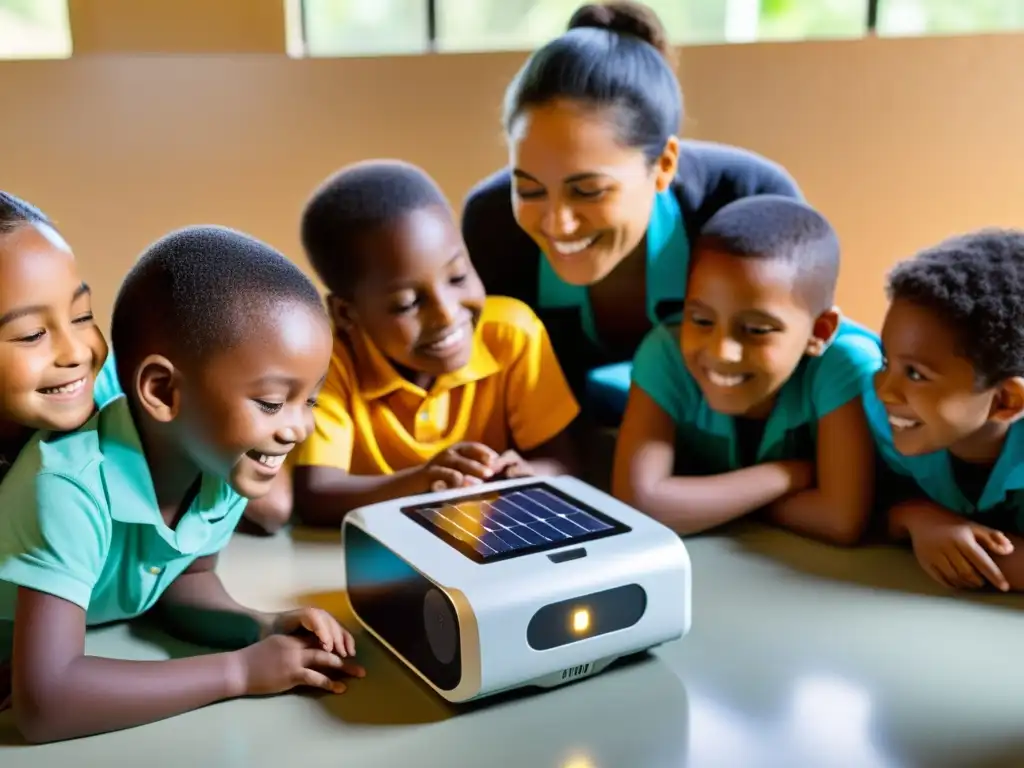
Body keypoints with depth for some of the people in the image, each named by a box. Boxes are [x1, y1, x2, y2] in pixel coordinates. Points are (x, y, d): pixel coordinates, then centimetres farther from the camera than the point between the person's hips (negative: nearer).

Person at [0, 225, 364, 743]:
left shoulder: (222, 468, -16)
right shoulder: (69, 489, -33)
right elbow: (44, 704, -39)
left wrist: (264, 628, -18)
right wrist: (241, 670, -33)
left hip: (101, 656, 5)